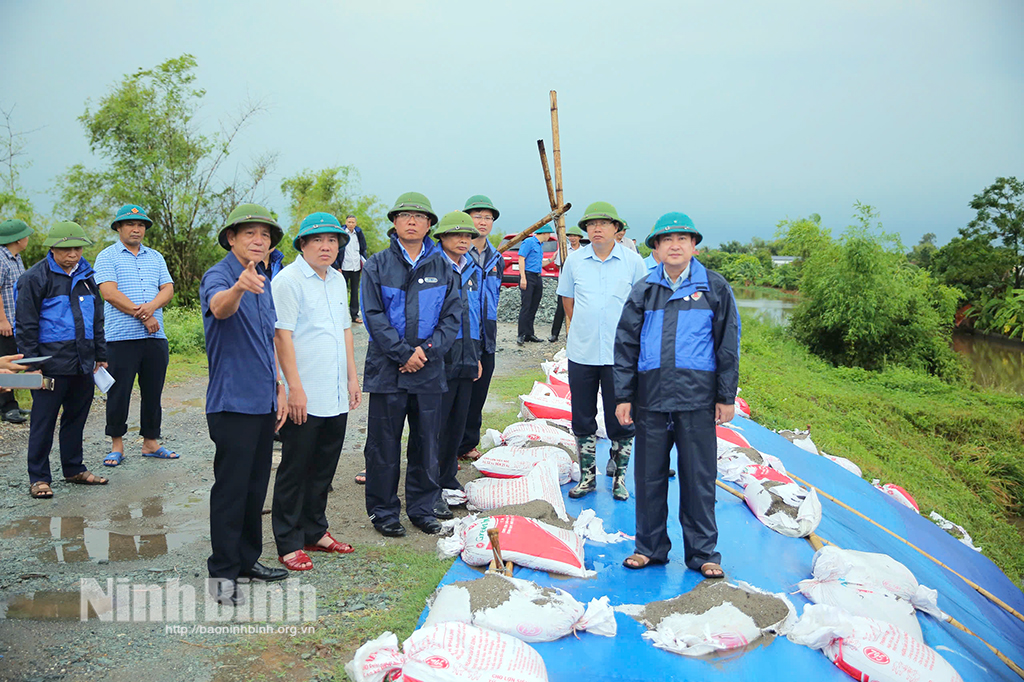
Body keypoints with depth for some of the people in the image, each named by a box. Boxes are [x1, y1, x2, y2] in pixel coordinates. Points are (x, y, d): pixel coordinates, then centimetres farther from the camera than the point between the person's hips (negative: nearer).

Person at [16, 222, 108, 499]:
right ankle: (38, 477, 11)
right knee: (44, 421, 1)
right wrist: (32, 364, -11)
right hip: (51, 364, -6)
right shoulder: (35, 277, -6)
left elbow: (97, 318, 21)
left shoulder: (86, 275, 13)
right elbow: (26, 325, -7)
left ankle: (74, 469, 26)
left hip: (83, 363, 6)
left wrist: (100, 356, 18)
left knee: (77, 417, 14)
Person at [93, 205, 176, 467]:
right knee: (119, 393, 1)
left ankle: (151, 442, 19)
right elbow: (110, 292, -10)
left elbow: (168, 288, 8)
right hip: (121, 337, -4)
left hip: (155, 337, 4)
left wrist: (151, 306, -13)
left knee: (153, 392, 8)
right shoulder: (107, 256, 2)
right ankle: (117, 445, 14)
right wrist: (142, 316, -12)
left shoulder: (155, 257, 17)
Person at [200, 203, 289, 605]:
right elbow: (219, 307, -36)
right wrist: (239, 288, -58)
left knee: (256, 486, 15)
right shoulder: (219, 276, -11)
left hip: (264, 402, 8)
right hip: (232, 402, -8)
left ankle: (247, 559, 27)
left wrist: (279, 387, 18)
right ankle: (222, 573, 7)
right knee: (231, 488, -4)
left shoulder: (264, 283, 14)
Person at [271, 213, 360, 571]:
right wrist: (295, 387, -17)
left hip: (336, 395, 7)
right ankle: (289, 544, 14)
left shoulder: (337, 280, 15)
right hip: (304, 397, -7)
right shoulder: (289, 280, -9)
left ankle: (315, 532, 28)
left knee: (324, 468, 15)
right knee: (295, 471, 3)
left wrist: (352, 377, 16)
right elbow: (282, 336, -13)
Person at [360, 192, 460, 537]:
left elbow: (453, 316, 3)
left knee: (427, 442, 10)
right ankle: (383, 511, 19)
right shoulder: (377, 265, 1)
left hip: (429, 369, 2)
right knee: (384, 444, 5)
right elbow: (373, 315, -6)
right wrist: (404, 353, -13)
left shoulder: (442, 267, 7)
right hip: (387, 369, -2)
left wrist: (427, 350, -10)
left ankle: (423, 508, 25)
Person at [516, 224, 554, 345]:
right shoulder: (529, 242, -6)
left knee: (533, 308, 8)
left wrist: (552, 259, 21)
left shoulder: (540, 245, 20)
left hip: (537, 278, 9)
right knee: (525, 307, -11)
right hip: (528, 276, -9)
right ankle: (522, 335, -11)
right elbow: (521, 259, -12)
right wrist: (523, 278, -19)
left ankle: (529, 334, 12)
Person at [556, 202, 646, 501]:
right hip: (581, 353, 2)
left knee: (621, 420, 4)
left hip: (620, 354, -2)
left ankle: (618, 476, 21)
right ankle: (587, 476, 24)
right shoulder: (574, 260, 3)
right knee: (582, 419, 10)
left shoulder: (633, 261, -2)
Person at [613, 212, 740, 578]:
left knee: (698, 476, 5)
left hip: (697, 397, -2)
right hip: (651, 396, 2)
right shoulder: (644, 291, 8)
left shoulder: (714, 287, 3)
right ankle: (650, 547, 24)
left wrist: (727, 396, 1)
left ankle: (703, 552, 19)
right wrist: (623, 396, 3)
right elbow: (626, 345, 9)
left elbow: (728, 344, 4)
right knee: (649, 475, 9)